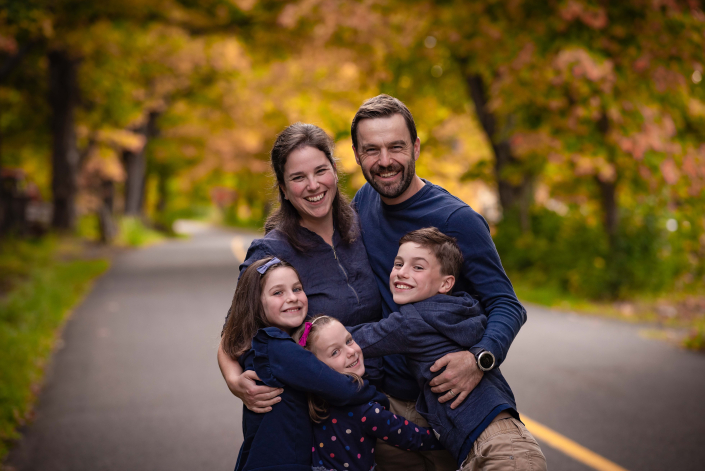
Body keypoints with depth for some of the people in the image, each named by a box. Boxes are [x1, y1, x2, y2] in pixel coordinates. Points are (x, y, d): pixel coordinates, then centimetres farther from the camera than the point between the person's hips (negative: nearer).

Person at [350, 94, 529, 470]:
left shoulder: (456, 220, -16)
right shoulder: (364, 201, 3)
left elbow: (507, 305, -16)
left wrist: (480, 358, -37)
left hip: (448, 401, -5)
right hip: (385, 402, 5)